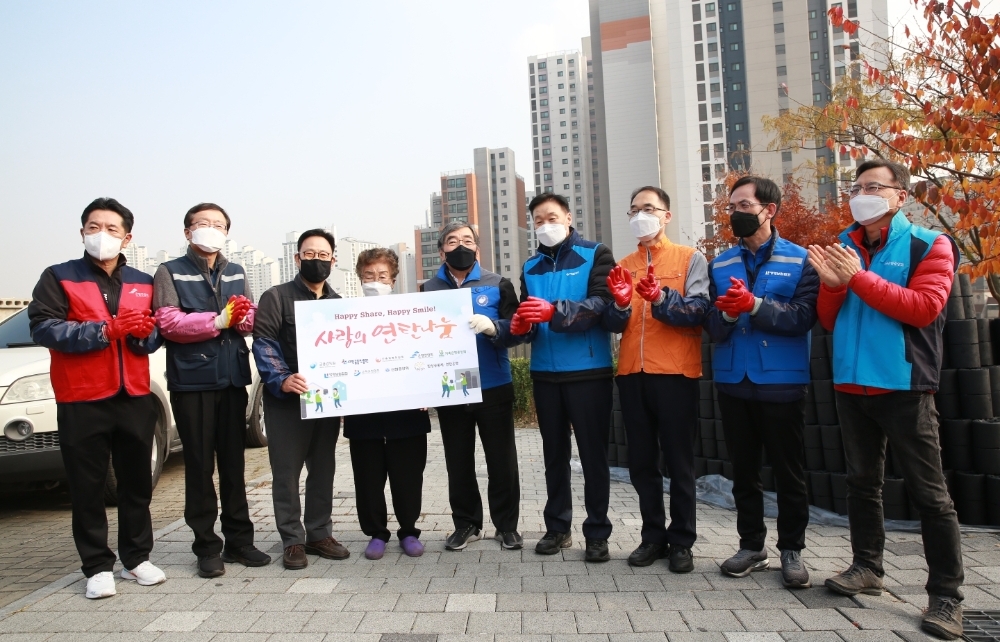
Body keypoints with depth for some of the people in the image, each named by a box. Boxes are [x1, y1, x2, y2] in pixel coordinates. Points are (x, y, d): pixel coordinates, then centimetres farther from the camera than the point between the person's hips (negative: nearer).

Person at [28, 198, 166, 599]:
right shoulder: (59, 278, 1)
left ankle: (136, 558, 22)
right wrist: (105, 330, -22)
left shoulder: (143, 284, 12)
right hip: (81, 401, -3)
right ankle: (98, 567, 14)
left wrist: (144, 334, -14)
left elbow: (156, 337, 9)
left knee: (137, 483, 10)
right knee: (88, 488, 4)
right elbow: (43, 328, -13)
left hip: (135, 398, 4)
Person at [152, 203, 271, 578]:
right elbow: (168, 322, -12)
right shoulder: (170, 272, 1)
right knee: (199, 466, 2)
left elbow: (252, 320, 9)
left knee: (234, 463, 9)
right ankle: (206, 546, 11)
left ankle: (238, 540, 18)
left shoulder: (237, 274, 16)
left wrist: (243, 317, -13)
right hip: (191, 381, -4)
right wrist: (218, 321, -18)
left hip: (233, 379, 4)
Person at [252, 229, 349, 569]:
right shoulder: (277, 297, -1)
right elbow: (264, 344, -10)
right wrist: (281, 380, -26)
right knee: (287, 473, 1)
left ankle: (319, 534, 23)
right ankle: (292, 541, 12)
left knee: (323, 470, 11)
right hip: (286, 401, -5)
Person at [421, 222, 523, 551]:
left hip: (494, 387, -1)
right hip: (450, 390, 2)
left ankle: (506, 525, 21)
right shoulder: (429, 289, 5)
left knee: (502, 461, 7)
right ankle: (466, 524, 26)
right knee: (458, 462, 11)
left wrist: (491, 326, -27)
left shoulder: (498, 284, 0)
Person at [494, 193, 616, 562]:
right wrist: (516, 327, -17)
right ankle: (558, 527, 25)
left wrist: (554, 311, -32)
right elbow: (528, 320, 8)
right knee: (554, 454, 13)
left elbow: (600, 304, -17)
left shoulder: (596, 256, -1)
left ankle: (597, 532, 14)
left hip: (589, 371, -4)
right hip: (545, 374, 5)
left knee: (593, 454, 2)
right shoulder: (531, 268, 13)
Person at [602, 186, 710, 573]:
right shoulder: (623, 266, 14)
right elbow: (613, 325, 6)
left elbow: (698, 311, -11)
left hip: (675, 373, -4)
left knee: (678, 461, 2)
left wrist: (661, 298, -27)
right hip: (632, 374, 4)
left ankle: (681, 541, 14)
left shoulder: (690, 259, 2)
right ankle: (653, 535, 22)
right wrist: (621, 302, -14)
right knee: (641, 462, 10)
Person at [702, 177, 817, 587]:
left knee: (789, 470, 6)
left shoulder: (799, 260, -1)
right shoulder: (720, 265, 9)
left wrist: (755, 306, -24)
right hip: (733, 382, 4)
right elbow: (712, 327, 3)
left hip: (782, 382, -3)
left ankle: (792, 550, 21)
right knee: (743, 469, 12)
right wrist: (725, 313, -19)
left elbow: (803, 317, -13)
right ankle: (751, 545, 25)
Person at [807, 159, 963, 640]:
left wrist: (859, 278, -17)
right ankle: (867, 567, 26)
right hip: (851, 385, 6)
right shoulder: (842, 247, 12)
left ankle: (946, 594, 8)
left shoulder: (928, 245, -2)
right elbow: (828, 321, 11)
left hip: (903, 387, -5)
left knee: (928, 491, 0)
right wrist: (832, 285, -10)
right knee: (861, 481, 13)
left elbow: (924, 308, -16)